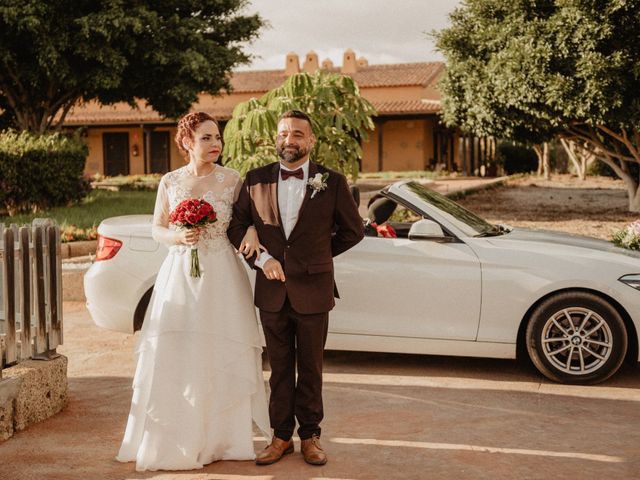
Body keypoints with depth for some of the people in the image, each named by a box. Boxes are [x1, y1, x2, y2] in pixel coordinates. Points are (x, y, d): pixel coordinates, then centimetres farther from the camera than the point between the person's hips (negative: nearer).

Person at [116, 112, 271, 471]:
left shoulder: (232, 179, 0)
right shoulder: (170, 182, 4)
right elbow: (157, 229, 9)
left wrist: (252, 232, -15)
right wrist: (179, 237, -11)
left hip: (222, 278, -1)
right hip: (180, 275, 1)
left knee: (221, 356, 1)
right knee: (175, 357, 1)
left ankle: (221, 438, 15)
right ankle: (173, 441, 14)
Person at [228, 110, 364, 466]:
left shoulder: (332, 182, -3)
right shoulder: (256, 180, 1)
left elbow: (353, 231, 7)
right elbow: (237, 226, 5)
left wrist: (319, 254, 7)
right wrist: (262, 258, -8)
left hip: (312, 291, -1)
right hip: (272, 290, 2)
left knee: (311, 369, 9)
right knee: (279, 368, 11)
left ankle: (310, 435, 22)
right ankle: (281, 436, 21)